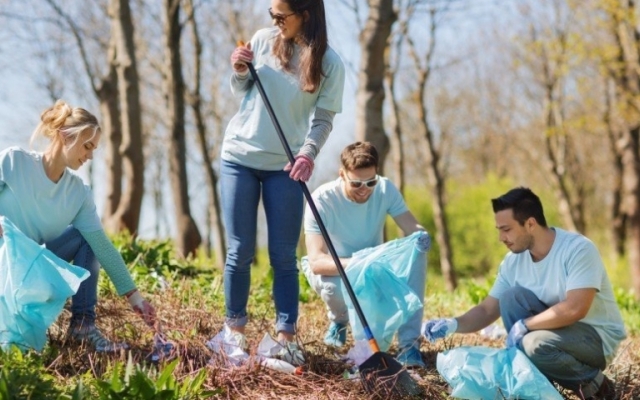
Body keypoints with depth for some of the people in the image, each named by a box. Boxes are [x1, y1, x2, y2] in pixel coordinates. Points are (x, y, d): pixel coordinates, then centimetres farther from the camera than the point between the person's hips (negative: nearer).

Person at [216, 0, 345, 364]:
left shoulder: (329, 63, -8)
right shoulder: (263, 40, -1)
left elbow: (324, 118, -7)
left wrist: (309, 153, -25)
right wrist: (240, 72, -10)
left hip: (285, 166, -2)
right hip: (239, 157, 2)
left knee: (283, 256, 0)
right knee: (240, 251, 5)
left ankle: (287, 337, 5)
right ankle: (235, 330, 14)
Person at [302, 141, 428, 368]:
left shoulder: (385, 189, -16)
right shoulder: (322, 200, -27)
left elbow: (414, 229, -17)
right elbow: (316, 261, -35)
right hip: (335, 270, -3)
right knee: (332, 287, -40)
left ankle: (409, 343, -26)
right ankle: (339, 319, 1)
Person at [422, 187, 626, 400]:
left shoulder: (578, 249, -23)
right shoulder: (513, 261, -3)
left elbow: (575, 309, -33)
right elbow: (487, 311, 0)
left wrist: (524, 325, -25)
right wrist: (453, 324, -18)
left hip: (598, 335, -6)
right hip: (559, 330, 6)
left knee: (535, 343, -33)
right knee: (512, 297, -17)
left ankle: (593, 382, -6)